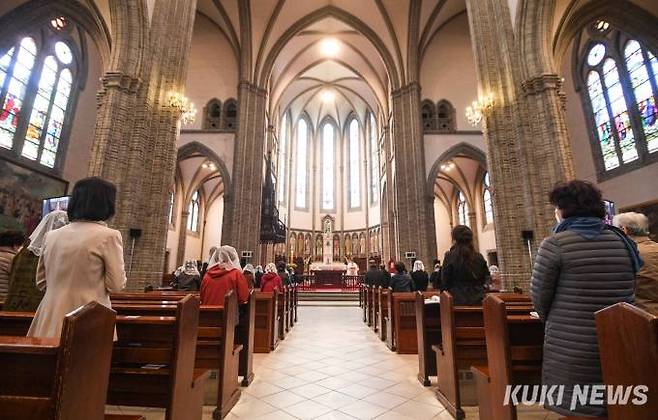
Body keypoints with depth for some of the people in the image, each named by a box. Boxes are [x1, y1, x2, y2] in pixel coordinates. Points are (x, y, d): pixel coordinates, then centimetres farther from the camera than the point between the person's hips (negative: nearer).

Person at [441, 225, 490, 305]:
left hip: (458, 301, -4)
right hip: (478, 301, 4)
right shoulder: (479, 257, 5)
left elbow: (444, 282, -5)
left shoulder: (449, 257, -8)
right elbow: (486, 279, 12)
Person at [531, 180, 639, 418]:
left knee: (575, 406, 9)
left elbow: (539, 296, -8)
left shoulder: (555, 244, -14)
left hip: (571, 348, -5)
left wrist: (550, 321, 13)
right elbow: (628, 291, 14)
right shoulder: (622, 241, 3)